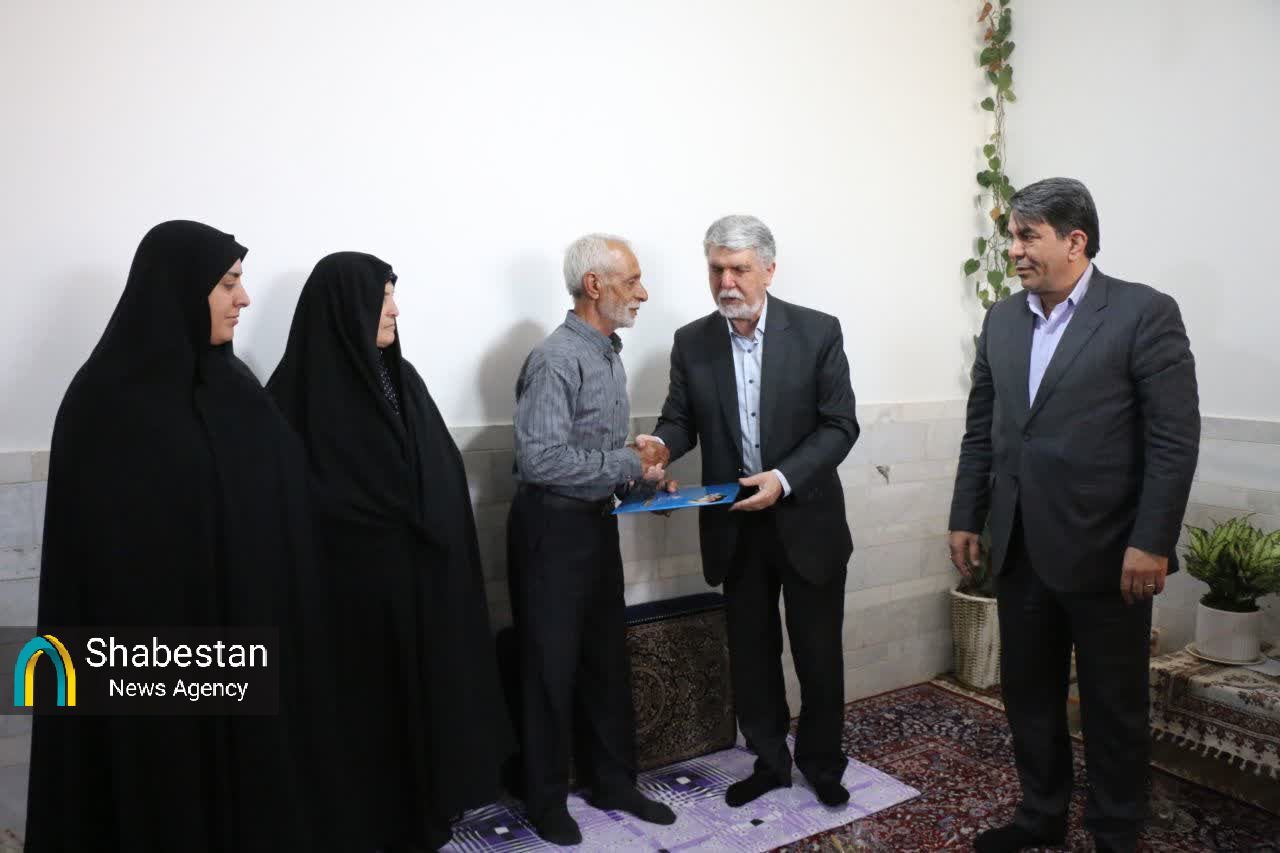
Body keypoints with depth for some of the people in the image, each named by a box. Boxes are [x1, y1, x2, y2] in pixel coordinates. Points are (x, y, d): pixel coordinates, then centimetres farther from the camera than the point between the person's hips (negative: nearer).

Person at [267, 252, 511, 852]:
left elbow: (444, 475, 9)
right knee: (361, 704, 7)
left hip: (419, 576, 6)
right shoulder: (301, 388, -12)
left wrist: (439, 552, 3)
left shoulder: (401, 378, 7)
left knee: (421, 691, 14)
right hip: (349, 581, -6)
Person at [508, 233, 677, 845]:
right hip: (552, 528, -8)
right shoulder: (556, 359, -19)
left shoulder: (608, 354, 10)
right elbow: (541, 460, -27)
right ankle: (546, 799, 23)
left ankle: (613, 782, 32)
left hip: (597, 521, 8)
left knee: (607, 658, 16)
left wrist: (637, 472, 0)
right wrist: (629, 465, -19)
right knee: (551, 666, 6)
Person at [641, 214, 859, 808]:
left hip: (807, 520, -2)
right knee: (751, 653, 14)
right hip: (735, 526, 2)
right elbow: (680, 419, 4)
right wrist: (662, 445, -20)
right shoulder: (691, 342, 0)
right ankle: (769, 761, 33)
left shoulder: (818, 332, -8)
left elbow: (840, 425, -9)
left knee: (819, 652, 10)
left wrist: (784, 479, -22)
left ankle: (821, 763, 32)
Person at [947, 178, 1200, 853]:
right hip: (1022, 548, 6)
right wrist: (967, 517, 10)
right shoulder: (1002, 320, 8)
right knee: (1027, 693, 16)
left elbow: (1175, 437, -12)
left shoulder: (1145, 313, -9)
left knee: (1114, 707, 10)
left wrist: (1151, 543, -15)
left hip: (1106, 551, -5)